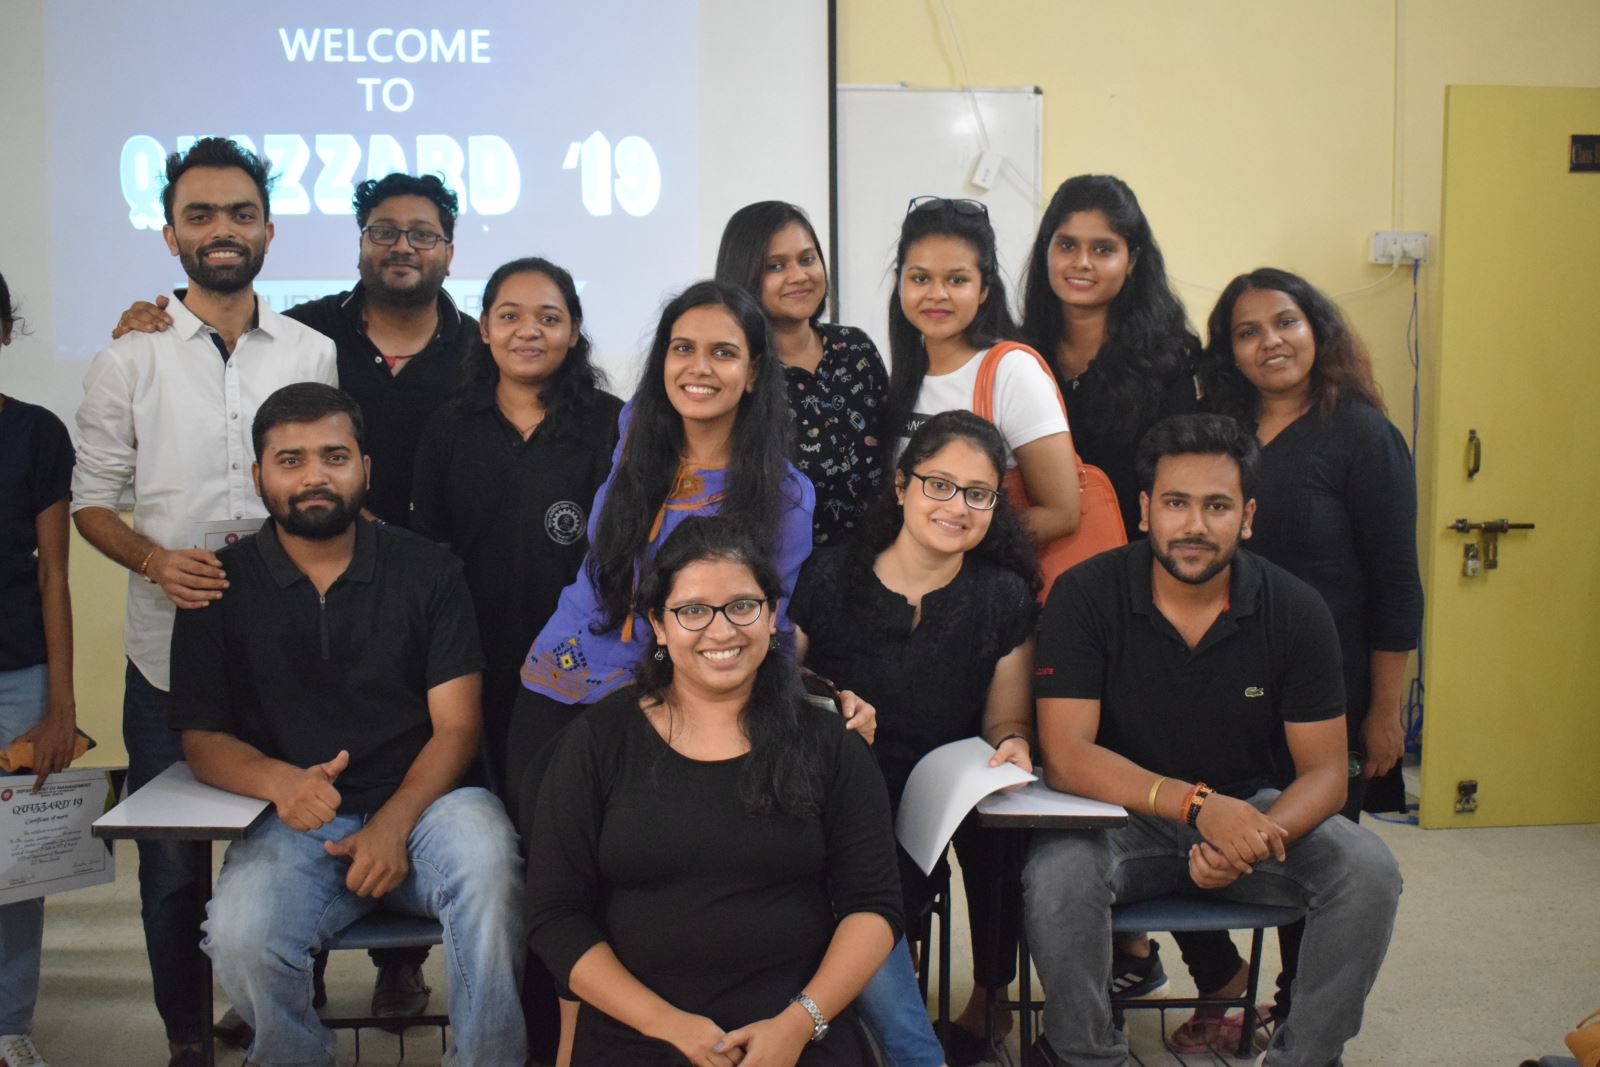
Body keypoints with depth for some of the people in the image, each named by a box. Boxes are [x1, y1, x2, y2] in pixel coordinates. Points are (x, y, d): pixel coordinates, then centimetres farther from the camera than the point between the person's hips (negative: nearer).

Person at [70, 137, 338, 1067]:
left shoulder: (317, 355, 5)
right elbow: (92, 499, 4)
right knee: (172, 864, 8)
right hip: (169, 652, 0)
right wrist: (154, 558, -14)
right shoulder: (130, 359, 3)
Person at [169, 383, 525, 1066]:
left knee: (484, 849, -34)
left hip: (418, 806, 0)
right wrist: (279, 780, -17)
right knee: (239, 936, -30)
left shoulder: (427, 572, 6)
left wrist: (393, 824, -16)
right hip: (292, 825, 1)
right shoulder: (223, 585, 7)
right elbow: (201, 737, 5)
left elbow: (456, 726, 1)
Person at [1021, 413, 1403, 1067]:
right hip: (1122, 815, -2)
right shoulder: (1086, 597, -12)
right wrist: (1197, 805, -32)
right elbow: (1066, 756, -18)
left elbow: (1324, 771, -6)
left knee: (1368, 871, -22)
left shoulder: (1295, 611, -6)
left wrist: (1252, 843, -27)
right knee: (1057, 872, -32)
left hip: (1255, 808, 2)